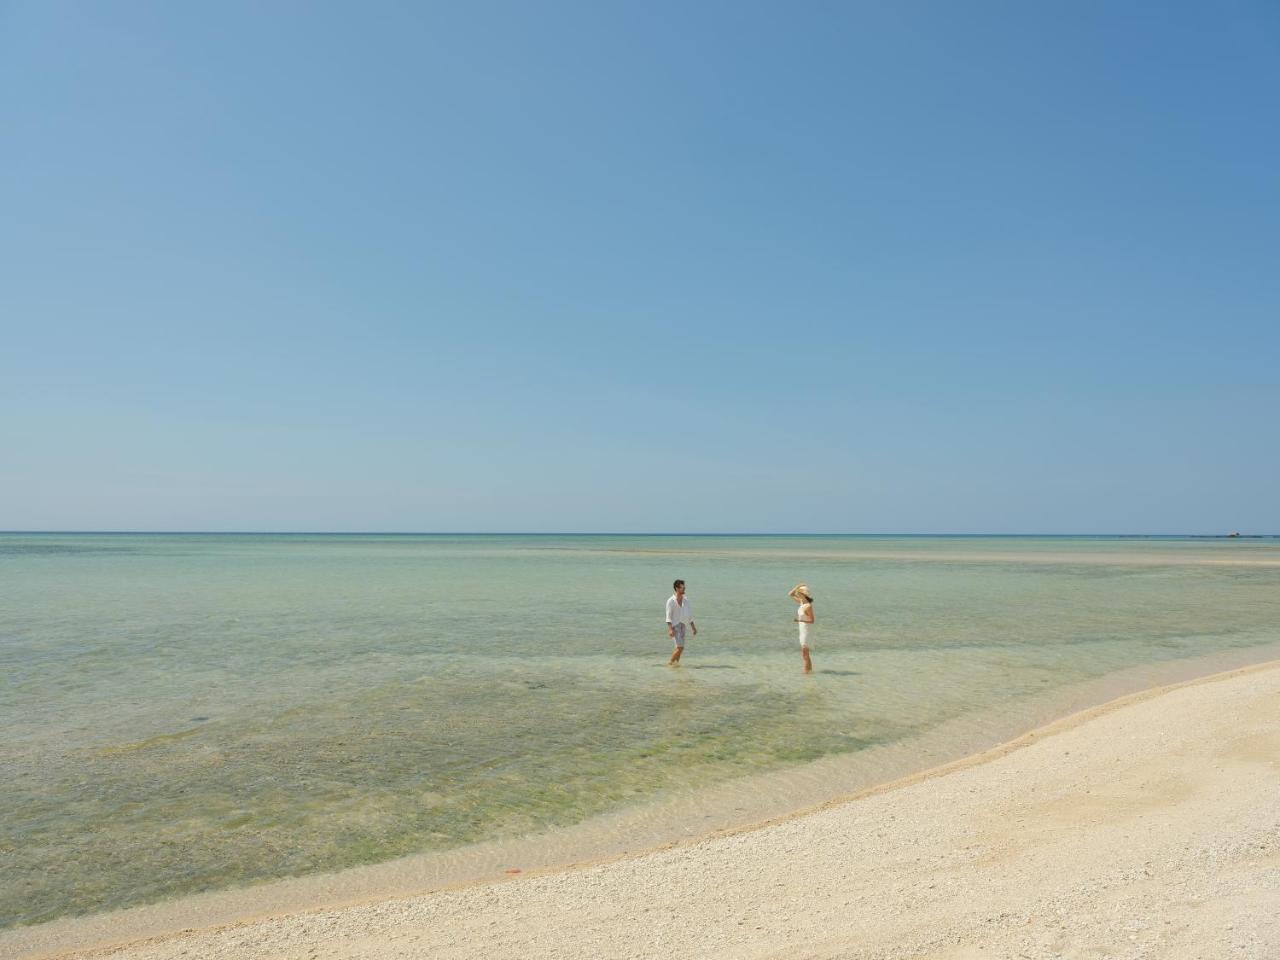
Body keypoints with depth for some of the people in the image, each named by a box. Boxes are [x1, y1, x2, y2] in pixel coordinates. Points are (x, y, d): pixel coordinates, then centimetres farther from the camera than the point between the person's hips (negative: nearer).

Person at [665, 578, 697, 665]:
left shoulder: (685, 600, 7)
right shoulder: (671, 600, -12)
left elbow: (689, 614, 15)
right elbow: (668, 616, -14)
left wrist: (693, 627, 14)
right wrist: (670, 629, -22)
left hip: (682, 625, 6)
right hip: (674, 625, -6)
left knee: (680, 648, 8)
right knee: (680, 647, -13)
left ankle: (676, 663, 19)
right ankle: (670, 663, 2)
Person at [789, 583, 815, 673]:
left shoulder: (808, 606, -20)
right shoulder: (802, 602, 4)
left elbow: (812, 621, -20)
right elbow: (790, 595, 11)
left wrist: (800, 620, -20)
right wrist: (797, 586, 2)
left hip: (807, 631, -9)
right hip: (803, 631, 9)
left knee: (805, 654, -3)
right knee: (804, 653, 17)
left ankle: (807, 671, 3)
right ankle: (809, 669, 27)